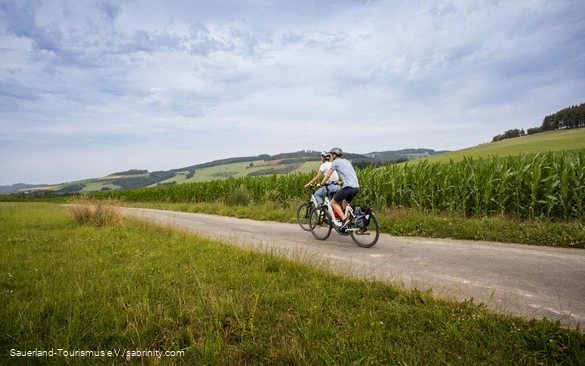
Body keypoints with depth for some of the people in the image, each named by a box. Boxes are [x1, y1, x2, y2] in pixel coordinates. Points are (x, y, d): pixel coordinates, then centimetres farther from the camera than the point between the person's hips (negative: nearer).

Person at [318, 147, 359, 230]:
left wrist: (321, 184, 19)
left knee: (334, 202, 8)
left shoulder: (335, 162, 1)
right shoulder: (347, 161, 23)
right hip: (357, 187, 8)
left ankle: (344, 219, -8)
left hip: (348, 187, -8)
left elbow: (328, 176, 5)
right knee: (345, 204, 26)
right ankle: (348, 224, 22)